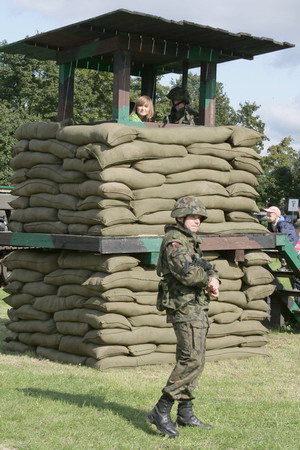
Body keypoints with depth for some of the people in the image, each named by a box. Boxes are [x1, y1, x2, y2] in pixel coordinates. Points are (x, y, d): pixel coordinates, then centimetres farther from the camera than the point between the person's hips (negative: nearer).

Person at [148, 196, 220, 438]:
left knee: (191, 360, 12)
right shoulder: (174, 242, -12)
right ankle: (161, 412, -15)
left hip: (197, 308, 10)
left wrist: (213, 280, -4)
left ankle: (186, 413, 19)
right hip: (184, 307, -10)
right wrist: (207, 279, -7)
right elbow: (187, 273, -25)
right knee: (192, 360, -16)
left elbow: (207, 269, 18)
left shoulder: (191, 242, 19)